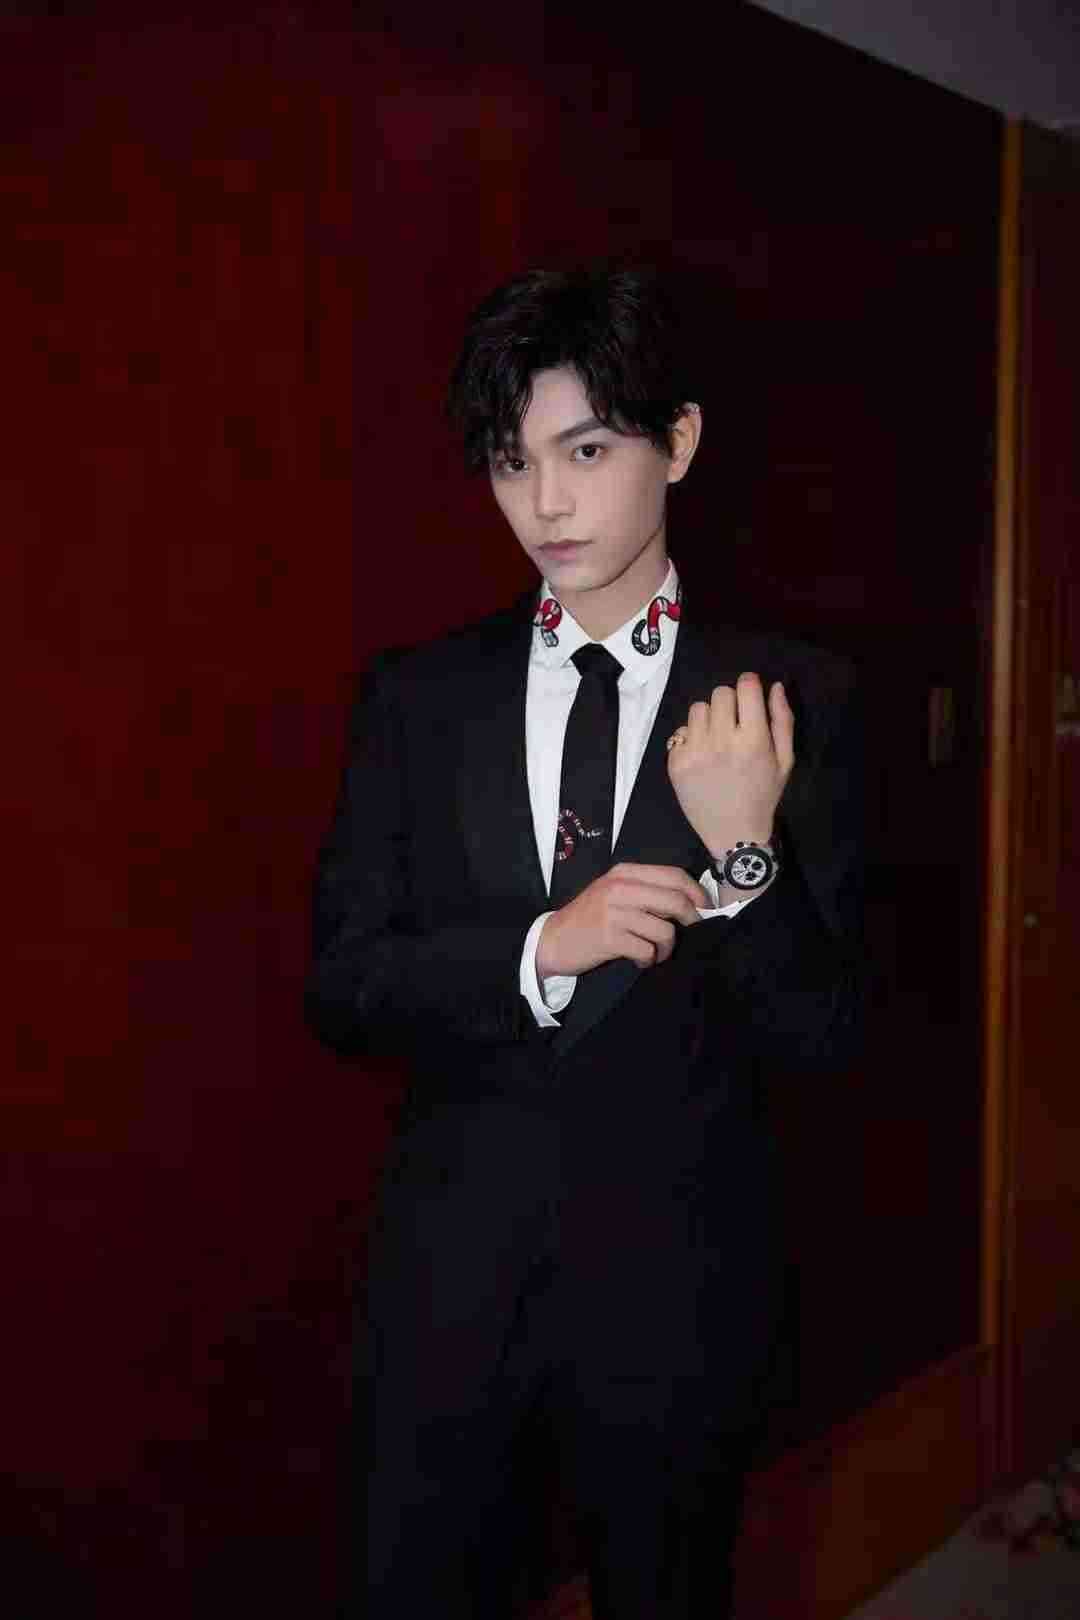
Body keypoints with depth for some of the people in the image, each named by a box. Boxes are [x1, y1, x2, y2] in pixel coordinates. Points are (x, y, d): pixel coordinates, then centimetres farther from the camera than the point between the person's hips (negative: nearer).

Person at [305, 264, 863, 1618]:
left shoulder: (794, 699, -6)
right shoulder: (416, 695, 0)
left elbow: (819, 1036, -7)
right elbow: (339, 984, -2)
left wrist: (745, 852, -24)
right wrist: (539, 948, -18)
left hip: (680, 1280, -1)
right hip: (449, 1269, 1)